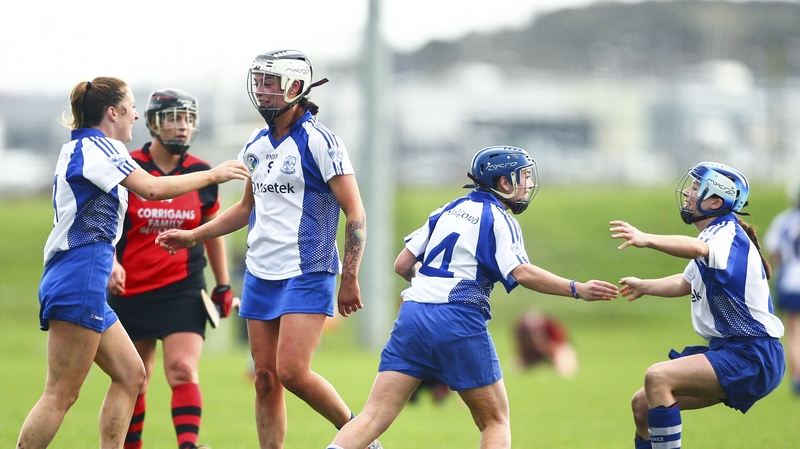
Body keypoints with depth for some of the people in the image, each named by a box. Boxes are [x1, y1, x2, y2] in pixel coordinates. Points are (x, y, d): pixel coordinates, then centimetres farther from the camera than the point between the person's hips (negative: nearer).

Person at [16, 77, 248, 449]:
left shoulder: (78, 148, 19)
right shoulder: (96, 146, -10)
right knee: (61, 395, -10)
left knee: (130, 375, 11)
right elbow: (151, 188, -20)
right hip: (79, 282, -11)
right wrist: (213, 175, -11)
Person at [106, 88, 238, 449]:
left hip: (183, 289, 0)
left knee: (183, 371, -17)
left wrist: (223, 285, 16)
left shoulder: (201, 175, 3)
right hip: (130, 291, 0)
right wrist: (111, 264, -21)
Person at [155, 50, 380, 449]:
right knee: (266, 378, 3)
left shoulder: (318, 141, -11)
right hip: (260, 275, 7)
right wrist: (193, 236, 20)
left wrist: (349, 278, -16)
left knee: (292, 372, -15)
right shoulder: (257, 145, 11)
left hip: (306, 277, -7)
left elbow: (355, 214, -12)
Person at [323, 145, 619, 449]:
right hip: (458, 319, -5)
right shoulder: (498, 220, 2)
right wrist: (577, 290, -13)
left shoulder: (448, 210, 19)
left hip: (412, 313, 5)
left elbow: (403, 265, 20)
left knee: (375, 416, -1)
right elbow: (521, 273, -14)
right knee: (495, 421, 8)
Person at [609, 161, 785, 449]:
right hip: (727, 351, 10)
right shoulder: (715, 236, 16)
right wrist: (644, 286, 29)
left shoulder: (728, 234, -15)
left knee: (658, 377, -27)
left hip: (752, 357, -10)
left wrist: (646, 240, -55)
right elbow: (686, 283, 37)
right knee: (642, 404, 9)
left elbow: (696, 248, -41)